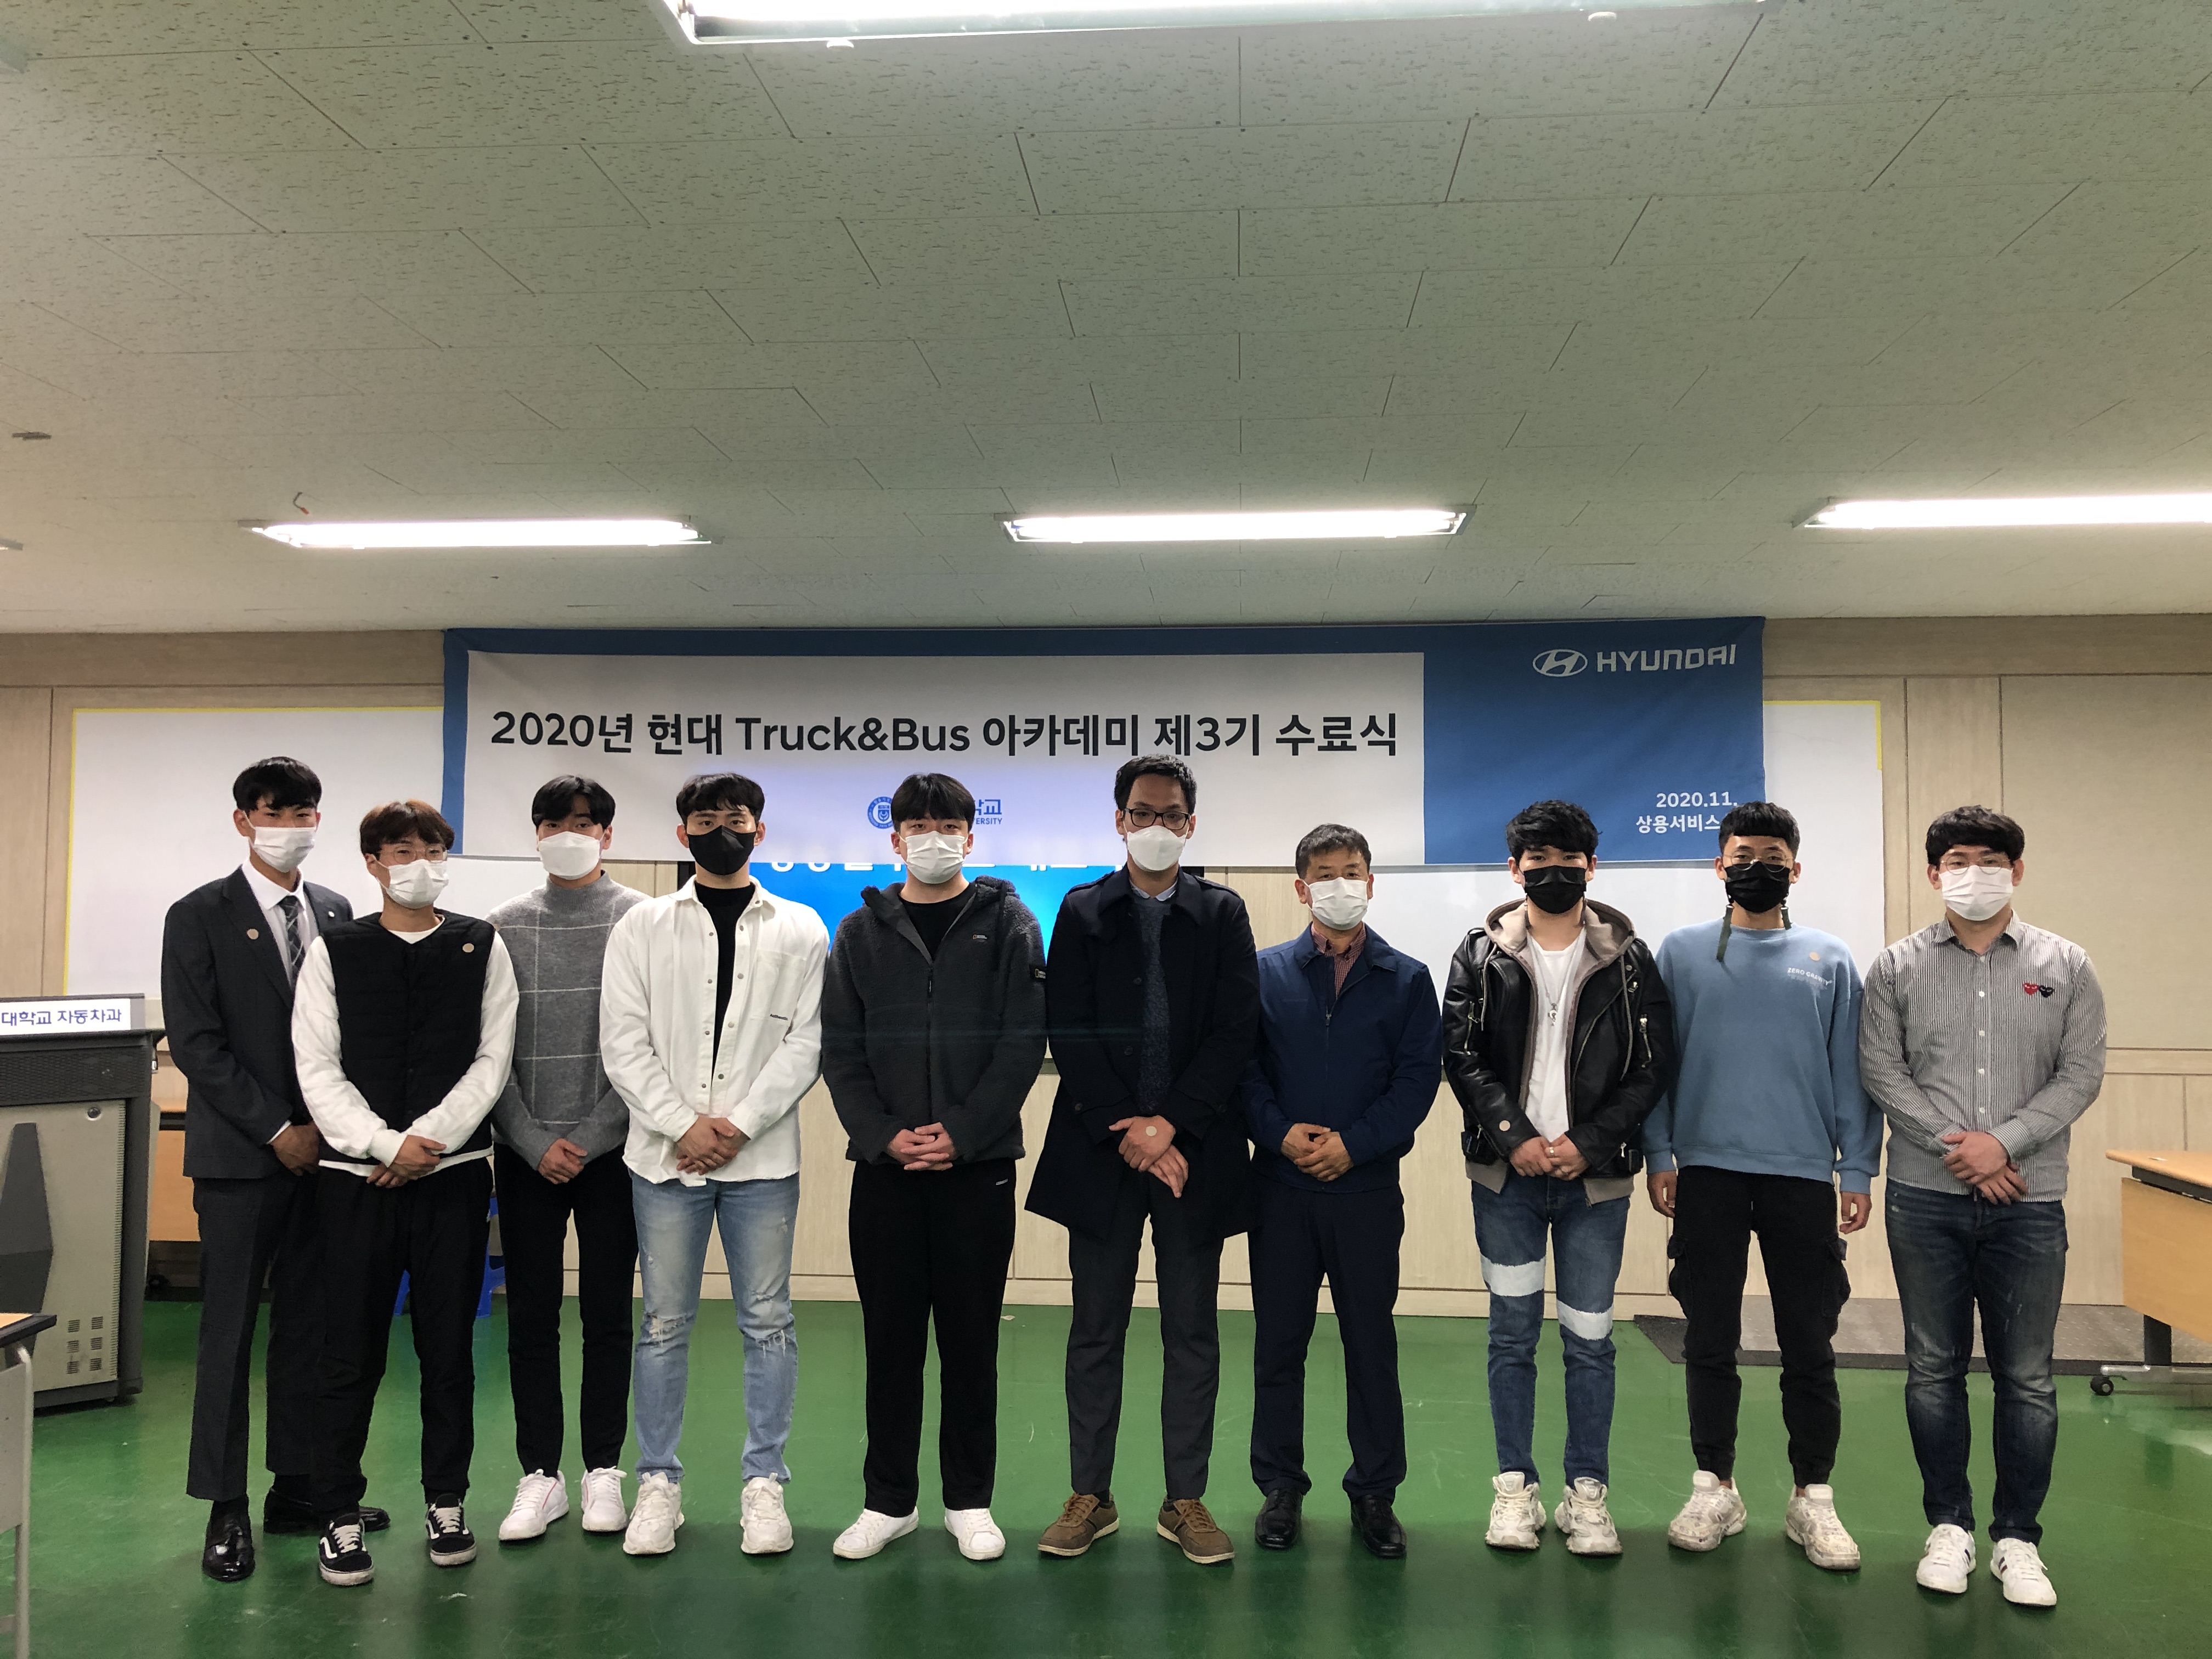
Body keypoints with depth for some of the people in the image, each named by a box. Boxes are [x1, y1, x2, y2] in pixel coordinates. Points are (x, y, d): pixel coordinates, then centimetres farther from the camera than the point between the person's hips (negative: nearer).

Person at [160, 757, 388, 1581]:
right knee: (230, 1328, 2)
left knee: (310, 1324, 9)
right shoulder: (201, 917, -2)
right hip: (239, 1154, -4)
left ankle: (298, 1488, 20)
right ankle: (225, 1507, 11)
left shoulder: (337, 913, 11)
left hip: (323, 1149, 4)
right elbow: (197, 1044, -9)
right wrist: (277, 1130, -12)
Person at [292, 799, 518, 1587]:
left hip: (454, 1173, 1)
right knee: (351, 1352, 3)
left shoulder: (482, 948, 5)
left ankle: (445, 1503, 22)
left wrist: (428, 1139, -11)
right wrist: (386, 1144, -13)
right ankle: (340, 1519, 15)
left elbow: (492, 1060, 0)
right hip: (358, 1176, -1)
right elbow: (318, 1069, -3)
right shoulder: (334, 950, 3)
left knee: (449, 1346, 8)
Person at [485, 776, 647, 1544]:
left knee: (608, 1315, 6)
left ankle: (603, 1471, 17)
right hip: (526, 1152, 2)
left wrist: (592, 1137, -9)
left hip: (611, 1149, -2)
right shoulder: (505, 926, 6)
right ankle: (539, 1475, 17)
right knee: (531, 1317, 6)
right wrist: (534, 1141, -5)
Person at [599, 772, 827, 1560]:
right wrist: (682, 1127, -10)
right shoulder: (642, 927, 6)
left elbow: (805, 1044, -1)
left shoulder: (800, 930, 6)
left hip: (762, 1157, 0)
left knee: (768, 1323, 5)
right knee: (665, 1324, 7)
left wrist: (740, 1122, -11)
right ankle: (658, 1483, 18)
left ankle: (764, 1483, 15)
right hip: (664, 1155, 0)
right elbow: (623, 1044, 0)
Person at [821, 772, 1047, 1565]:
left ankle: (969, 1501, 19)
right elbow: (840, 1050, 4)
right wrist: (884, 1135, -9)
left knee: (972, 1339, 6)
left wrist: (962, 1132, -12)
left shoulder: (1007, 924, 3)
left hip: (978, 1164, -1)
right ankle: (888, 1500, 21)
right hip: (884, 1166, 2)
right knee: (891, 1340, 8)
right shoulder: (862, 932, 9)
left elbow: (1024, 1041, -4)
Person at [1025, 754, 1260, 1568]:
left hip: (1194, 1151, 0)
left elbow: (1236, 1032, -2)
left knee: (1192, 1332, 7)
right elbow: (1068, 1033, -1)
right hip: (1102, 1149, 0)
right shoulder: (1082, 912, 6)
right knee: (1096, 1330, 8)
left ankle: (1185, 1499, 18)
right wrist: (1125, 1131, -10)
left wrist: (1170, 1125, -12)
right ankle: (1090, 1495, 20)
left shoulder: (1222, 914, 6)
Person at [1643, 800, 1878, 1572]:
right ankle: (1714, 1488, 19)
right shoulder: (1683, 951, 5)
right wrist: (1658, 1155, -1)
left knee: (1809, 1345, 4)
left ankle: (1813, 1496, 17)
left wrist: (1859, 1171, 1)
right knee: (1710, 1341, 8)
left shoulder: (1829, 960, 7)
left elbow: (1851, 1073, 6)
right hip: (1708, 1170, 0)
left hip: (1803, 1173, 0)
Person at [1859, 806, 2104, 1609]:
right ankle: (1949, 1526, 21)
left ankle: (2018, 1537, 18)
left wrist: (2003, 1141, -12)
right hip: (1925, 1198, 0)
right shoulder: (1899, 967, 3)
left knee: (2026, 1378, 5)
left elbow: (2081, 1073, 0)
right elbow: (1881, 1069, -1)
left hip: (2029, 1203, 0)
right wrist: (1955, 1145, -12)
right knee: (1934, 1369, 8)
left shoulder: (2065, 966, 4)